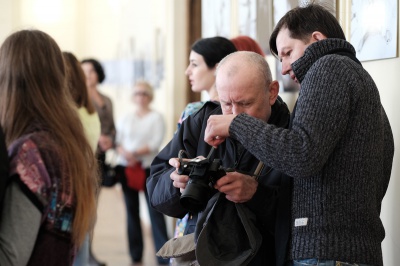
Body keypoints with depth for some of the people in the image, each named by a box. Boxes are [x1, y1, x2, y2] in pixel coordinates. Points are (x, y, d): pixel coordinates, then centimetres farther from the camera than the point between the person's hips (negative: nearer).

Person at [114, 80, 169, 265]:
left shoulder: (156, 117, 4)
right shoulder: (125, 118, 14)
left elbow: (156, 142, -8)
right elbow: (117, 141, 5)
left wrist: (136, 153, -16)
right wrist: (125, 153, -15)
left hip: (148, 167, -4)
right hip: (126, 167, 4)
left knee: (155, 210, -9)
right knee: (132, 210, 4)